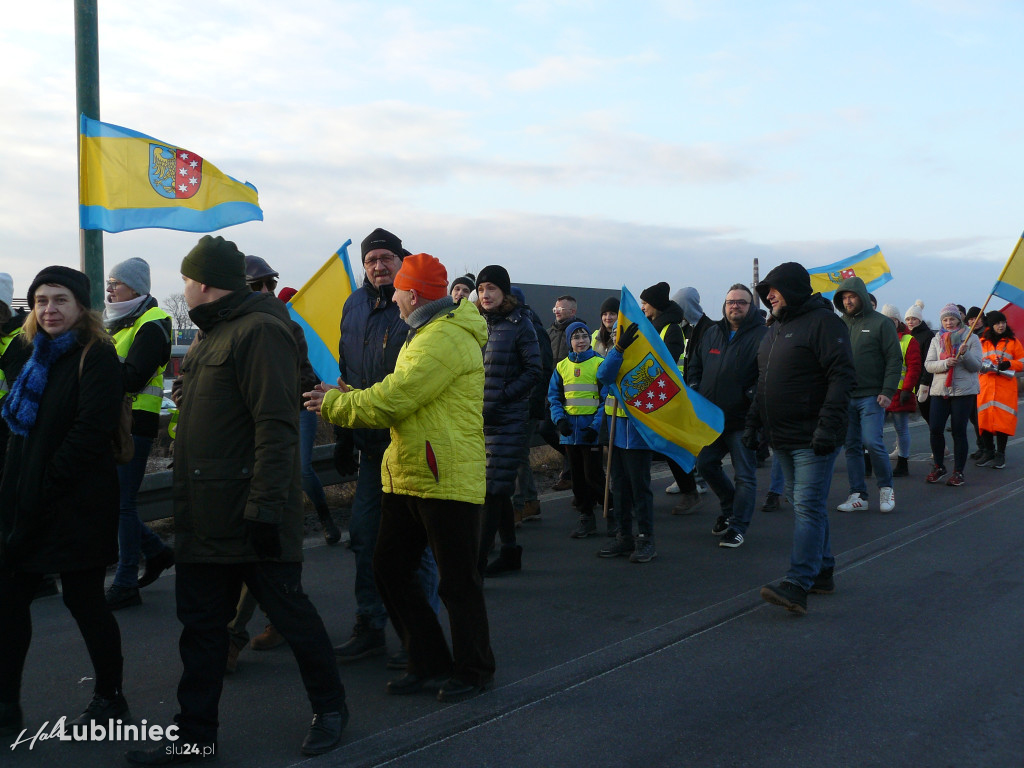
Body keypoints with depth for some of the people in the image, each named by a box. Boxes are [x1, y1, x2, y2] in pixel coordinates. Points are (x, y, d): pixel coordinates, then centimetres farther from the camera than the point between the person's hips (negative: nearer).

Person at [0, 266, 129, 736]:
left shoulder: (96, 358, -11)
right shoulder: (40, 357, 15)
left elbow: (90, 432, -20)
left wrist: (45, 487, -19)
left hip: (76, 504, -8)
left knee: (83, 599, 2)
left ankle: (109, 699, 19)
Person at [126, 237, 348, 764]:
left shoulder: (259, 331, -15)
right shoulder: (211, 335, 17)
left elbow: (276, 425, -23)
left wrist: (265, 506, -27)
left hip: (251, 518, -9)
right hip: (204, 517, 10)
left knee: (288, 611, 5)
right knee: (200, 623, 14)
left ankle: (329, 706, 24)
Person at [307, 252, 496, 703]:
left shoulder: (445, 338, -17)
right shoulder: (425, 335, 19)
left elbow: (392, 400, -21)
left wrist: (334, 405, -7)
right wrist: (351, 397, 12)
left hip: (448, 480, -11)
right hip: (408, 477, 11)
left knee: (457, 581, 1)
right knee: (389, 567, 12)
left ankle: (474, 670, 19)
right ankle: (429, 664, 23)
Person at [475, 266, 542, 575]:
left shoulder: (520, 325, -5)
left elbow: (533, 372, -8)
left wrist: (500, 399, -14)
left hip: (507, 419, -6)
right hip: (476, 419, 6)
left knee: (494, 489, -7)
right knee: (497, 489, 12)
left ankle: (477, 562, -7)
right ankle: (510, 551, 24)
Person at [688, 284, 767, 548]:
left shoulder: (762, 335, -8)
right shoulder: (711, 333, 13)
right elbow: (695, 365, 22)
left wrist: (754, 393, -27)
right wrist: (694, 387, 7)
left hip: (743, 419, -7)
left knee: (744, 475, 1)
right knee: (705, 464, 16)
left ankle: (738, 526, 10)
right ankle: (730, 508, 35)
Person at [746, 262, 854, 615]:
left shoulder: (822, 321, -12)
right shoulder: (775, 329, 16)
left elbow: (842, 375, -20)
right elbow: (763, 382, 23)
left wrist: (828, 425, -26)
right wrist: (752, 422, 16)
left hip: (813, 439, -9)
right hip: (783, 437, 9)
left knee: (808, 506, -10)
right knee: (802, 503, 14)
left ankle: (797, 585, -14)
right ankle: (822, 572, 25)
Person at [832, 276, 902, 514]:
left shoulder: (880, 323, -2)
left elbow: (894, 359, -4)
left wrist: (888, 391, -13)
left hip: (871, 396, -5)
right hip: (845, 396, 5)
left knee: (872, 442, -14)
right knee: (852, 447, 6)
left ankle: (886, 487, 8)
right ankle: (858, 496, 13)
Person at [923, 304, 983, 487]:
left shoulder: (971, 338, 3)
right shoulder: (937, 339, 12)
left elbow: (976, 366, -2)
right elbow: (928, 364, 3)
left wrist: (965, 354, -20)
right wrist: (945, 363, -15)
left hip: (964, 391, -3)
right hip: (940, 390, 3)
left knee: (959, 431, -1)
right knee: (935, 429, -4)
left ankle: (958, 472, 8)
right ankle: (938, 466, 15)